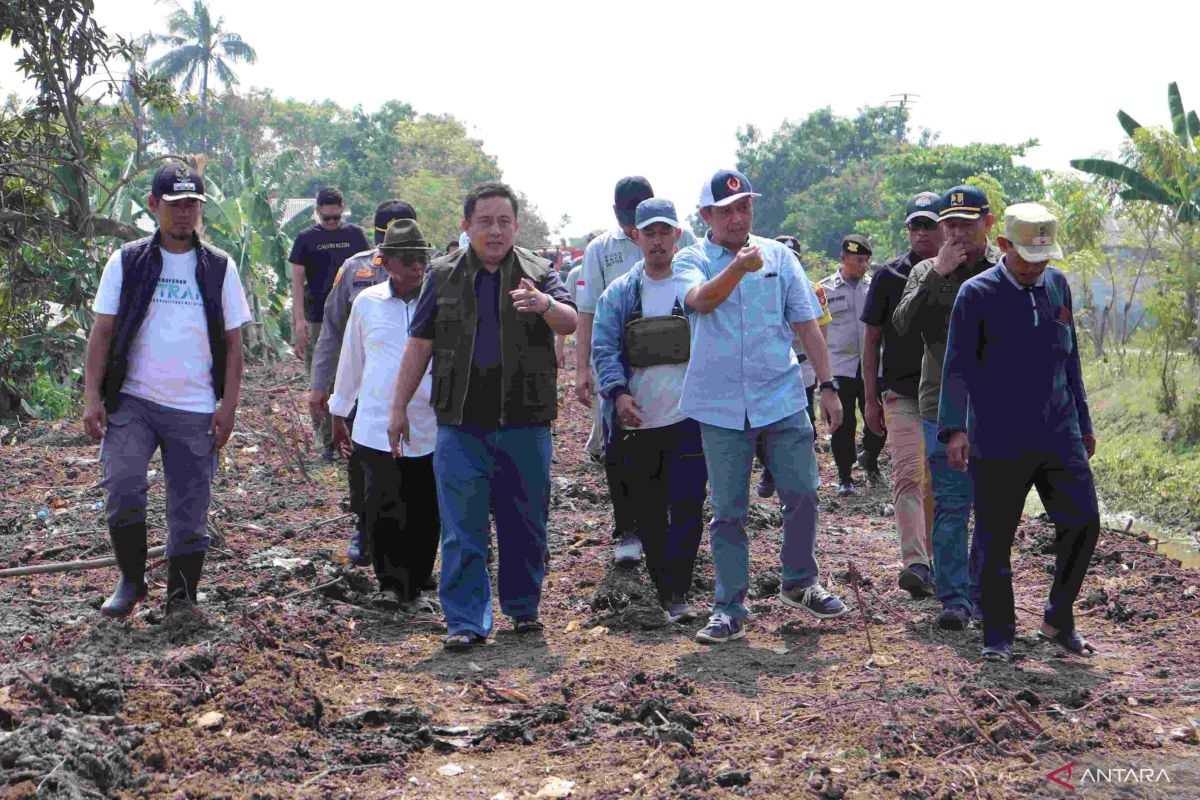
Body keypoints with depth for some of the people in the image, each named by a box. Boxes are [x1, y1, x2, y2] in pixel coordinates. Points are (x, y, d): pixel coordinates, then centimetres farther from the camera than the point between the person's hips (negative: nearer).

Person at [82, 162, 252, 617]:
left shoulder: (219, 268, 5)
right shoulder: (127, 262, 4)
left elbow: (232, 342, 7)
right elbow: (102, 332, 4)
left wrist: (228, 406, -1)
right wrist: (92, 397, -5)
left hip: (196, 409, 1)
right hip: (132, 401, -1)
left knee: (190, 508, 4)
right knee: (122, 488, -18)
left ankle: (181, 597, 19)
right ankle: (131, 580, 3)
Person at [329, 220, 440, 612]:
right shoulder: (367, 302, 6)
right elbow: (351, 360, 17)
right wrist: (338, 414, 22)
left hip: (430, 428, 0)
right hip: (377, 428, 0)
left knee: (425, 514, 5)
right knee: (382, 510, -4)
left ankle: (414, 587, 21)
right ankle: (390, 584, 14)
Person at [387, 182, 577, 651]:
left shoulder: (537, 274, 4)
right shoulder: (444, 275, 9)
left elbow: (569, 323, -13)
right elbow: (419, 344, 12)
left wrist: (544, 304, -36)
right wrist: (399, 407, 9)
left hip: (524, 421, 0)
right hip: (460, 422, 0)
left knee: (525, 521, 9)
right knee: (462, 526, -3)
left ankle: (523, 607, 28)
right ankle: (466, 621, 3)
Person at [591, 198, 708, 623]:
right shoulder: (618, 294, 9)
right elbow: (604, 348, 2)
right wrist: (618, 392, -15)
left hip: (688, 418, -3)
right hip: (635, 423, 3)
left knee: (686, 507, -9)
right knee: (648, 513, 10)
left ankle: (676, 592, -4)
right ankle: (664, 589, 21)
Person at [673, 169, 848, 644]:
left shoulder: (779, 257, 8)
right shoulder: (691, 260, 0)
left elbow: (806, 324, 10)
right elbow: (701, 300, -24)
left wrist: (827, 385, 5)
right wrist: (738, 266, -42)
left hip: (782, 399, 2)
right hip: (721, 407, -2)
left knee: (802, 494, 4)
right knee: (727, 512, 3)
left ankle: (799, 583, 27)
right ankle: (730, 609, 13)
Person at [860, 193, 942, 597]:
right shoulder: (889, 276, 1)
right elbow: (872, 339, 4)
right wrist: (870, 398, 0)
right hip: (901, 392, -3)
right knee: (908, 476, -14)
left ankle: (930, 557, 22)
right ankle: (914, 563, -23)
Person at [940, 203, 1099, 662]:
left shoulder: (1057, 285, 10)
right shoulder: (977, 294, -6)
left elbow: (1069, 359, 18)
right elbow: (958, 367, -10)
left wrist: (1083, 424, 20)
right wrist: (954, 429, -22)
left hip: (1059, 435, 5)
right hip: (998, 442, -4)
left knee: (1083, 524, -1)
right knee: (995, 540, 2)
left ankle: (1059, 621, 18)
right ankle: (998, 636, 16)